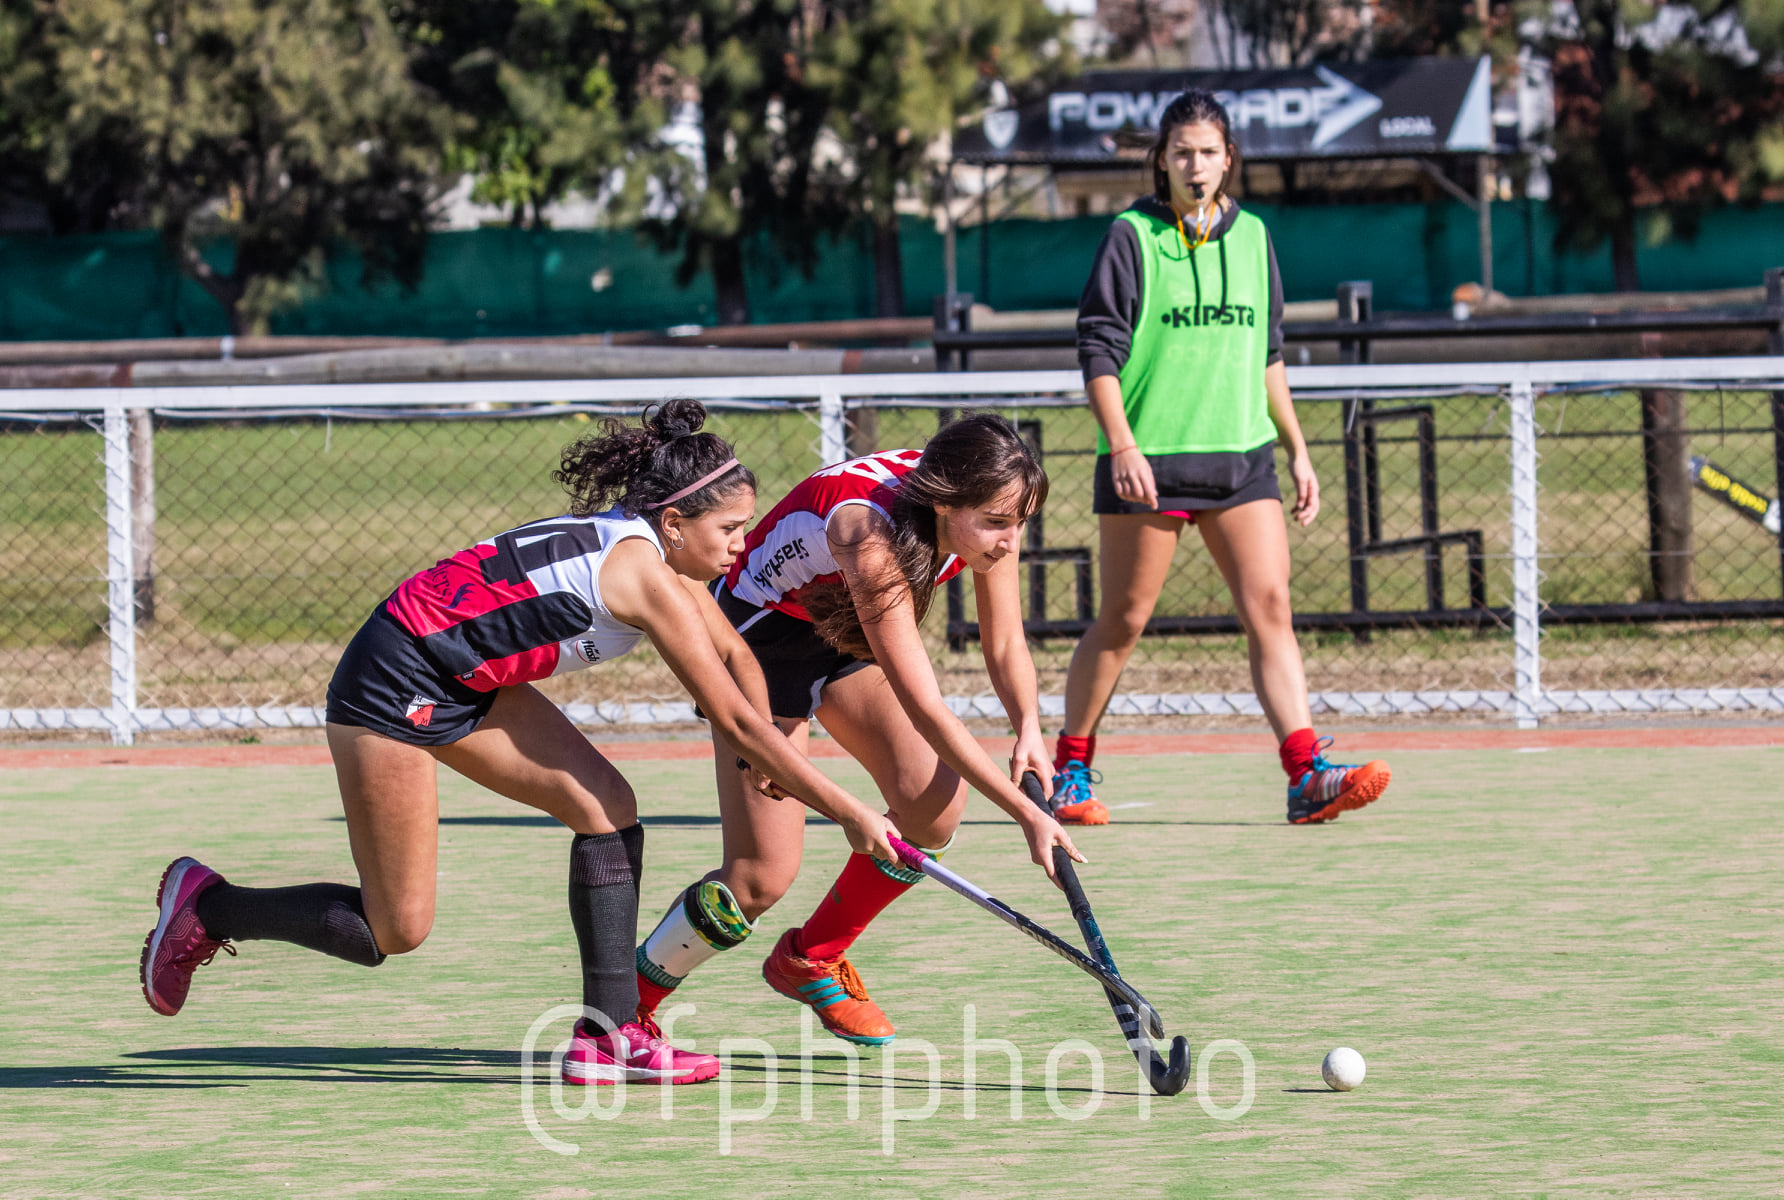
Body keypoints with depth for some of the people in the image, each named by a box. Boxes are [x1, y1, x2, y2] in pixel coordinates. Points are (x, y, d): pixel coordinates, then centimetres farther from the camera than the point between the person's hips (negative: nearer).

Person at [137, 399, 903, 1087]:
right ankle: (206, 906, 15)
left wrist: (769, 763, 4)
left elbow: (733, 655, 17)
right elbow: (735, 719, -21)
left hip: (466, 683, 10)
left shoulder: (648, 543, 4)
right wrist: (848, 813, -16)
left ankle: (609, 1035, -2)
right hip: (393, 685, -10)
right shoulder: (644, 574, -23)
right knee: (395, 932, -4)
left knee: (607, 804, -3)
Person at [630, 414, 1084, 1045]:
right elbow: (925, 710, -40)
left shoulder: (983, 515, -20)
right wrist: (1026, 814, -40)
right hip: (761, 632, -7)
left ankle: (811, 959, 13)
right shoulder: (871, 536, -40)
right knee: (762, 877, -13)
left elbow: (1005, 646, -6)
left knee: (934, 805, -12)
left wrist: (1028, 726, -26)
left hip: (849, 635, 7)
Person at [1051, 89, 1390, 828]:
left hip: (1241, 459, 4)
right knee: (1122, 621, 4)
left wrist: (1297, 450, 16)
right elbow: (1098, 350, -6)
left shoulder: (1251, 238, 12)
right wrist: (1122, 446, -17)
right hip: (1149, 461, -4)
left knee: (1270, 607, -9)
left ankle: (1308, 776, -16)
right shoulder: (1132, 238, -2)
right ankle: (1068, 772, 19)